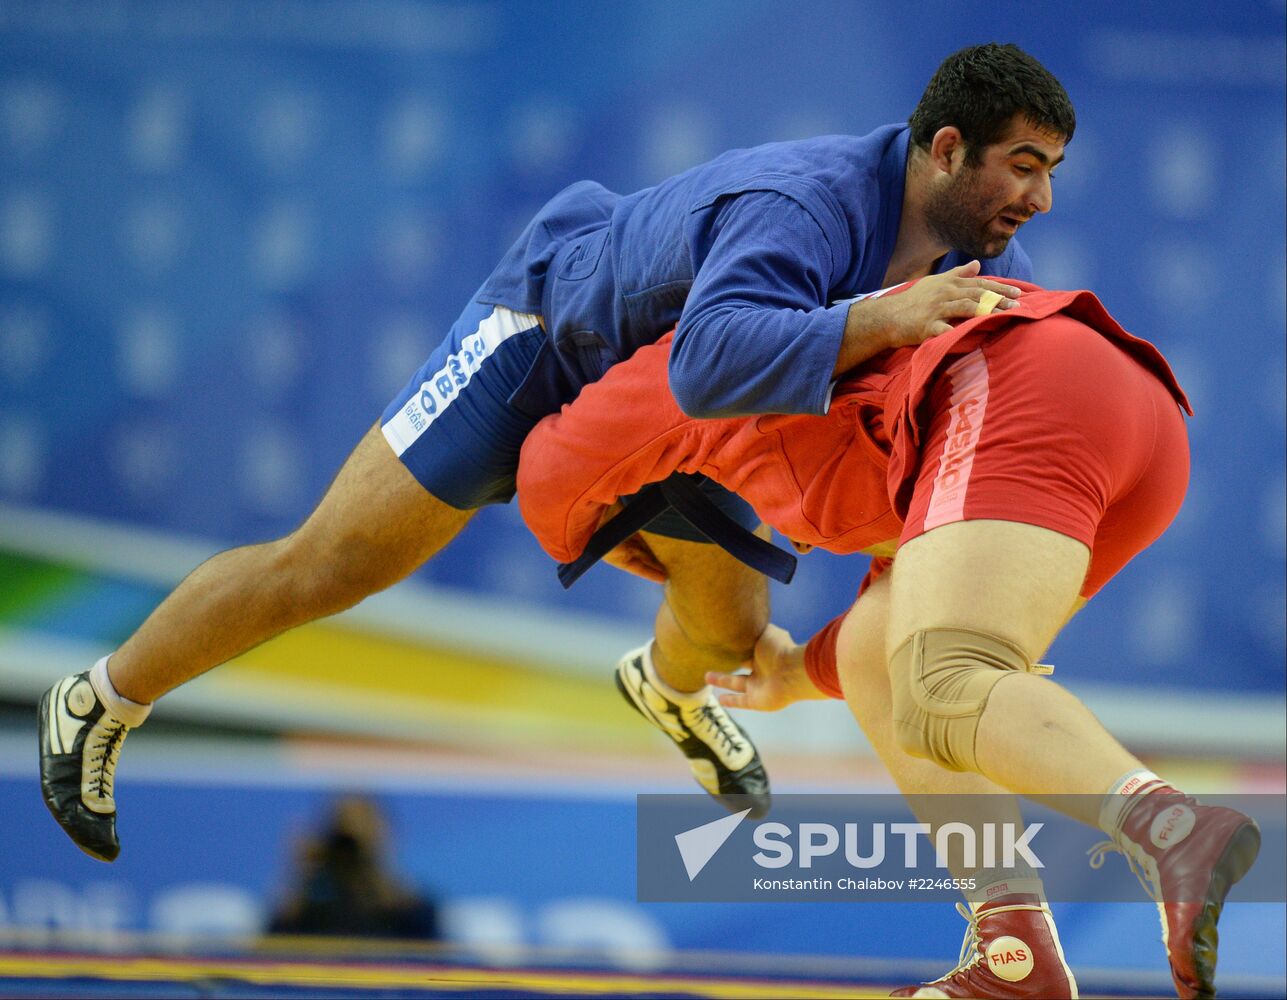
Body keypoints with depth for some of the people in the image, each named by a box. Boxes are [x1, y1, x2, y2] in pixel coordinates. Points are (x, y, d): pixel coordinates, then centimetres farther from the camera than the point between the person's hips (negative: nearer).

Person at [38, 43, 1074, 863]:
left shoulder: (974, 235, -19)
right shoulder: (806, 210, -43)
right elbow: (716, 363, -60)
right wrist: (876, 319, -63)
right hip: (556, 333, -7)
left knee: (731, 625, 9)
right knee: (323, 569, -8)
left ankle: (669, 688, 50)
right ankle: (99, 707, 14)